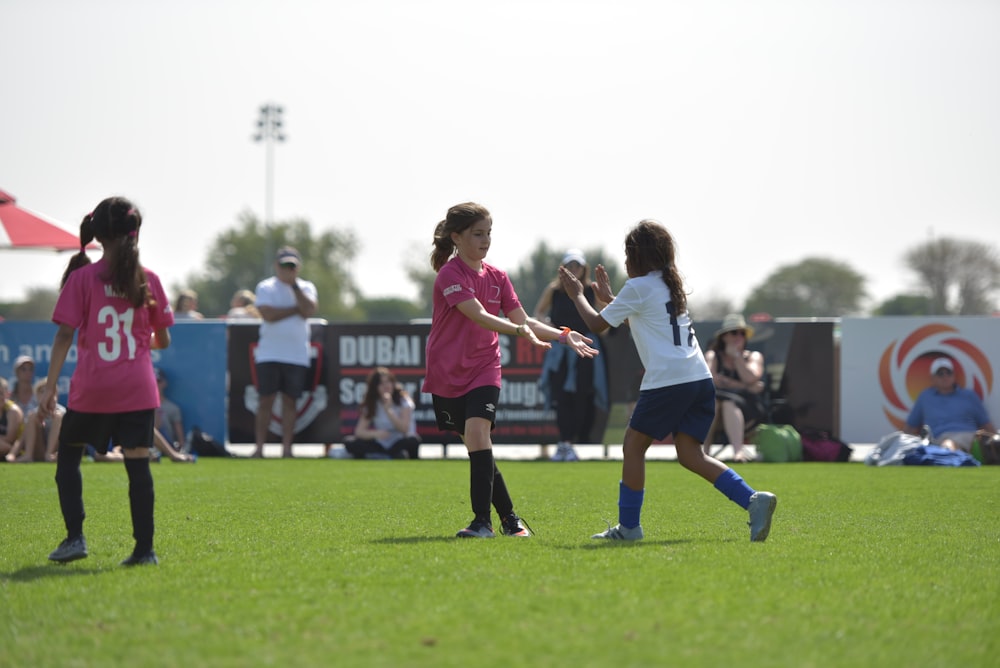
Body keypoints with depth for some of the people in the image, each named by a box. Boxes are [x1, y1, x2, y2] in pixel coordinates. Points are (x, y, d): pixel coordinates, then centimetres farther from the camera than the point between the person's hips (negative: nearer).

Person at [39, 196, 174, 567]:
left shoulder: (81, 278, -4)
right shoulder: (148, 280, 2)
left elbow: (65, 335, -8)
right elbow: (163, 340, 9)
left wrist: (50, 386, -6)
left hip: (91, 388, -1)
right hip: (138, 389, 1)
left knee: (68, 455, 16)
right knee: (138, 463, 2)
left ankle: (75, 537, 7)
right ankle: (145, 548, 0)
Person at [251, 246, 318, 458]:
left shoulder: (306, 288, 10)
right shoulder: (266, 287, 2)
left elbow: (308, 311, -9)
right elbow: (268, 314, -14)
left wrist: (294, 286, -8)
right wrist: (297, 309, -8)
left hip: (297, 356, 2)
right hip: (269, 354, -2)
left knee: (290, 401, 2)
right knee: (266, 400, -4)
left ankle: (286, 447, 4)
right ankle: (259, 447, -3)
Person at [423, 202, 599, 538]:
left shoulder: (497, 277, 7)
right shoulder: (450, 274, -12)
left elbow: (523, 321, 10)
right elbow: (478, 316, -26)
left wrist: (564, 336, -2)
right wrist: (520, 330, -39)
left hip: (484, 370, 2)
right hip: (447, 373, -2)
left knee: (477, 431, -20)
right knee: (476, 444, 3)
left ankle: (483, 521, -21)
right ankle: (509, 518, 15)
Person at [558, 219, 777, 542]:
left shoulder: (637, 288, -3)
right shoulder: (671, 285, 22)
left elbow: (596, 324, 4)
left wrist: (577, 295, 20)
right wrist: (609, 297, 40)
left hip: (666, 381, -8)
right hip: (700, 379, 8)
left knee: (633, 444, 7)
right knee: (690, 454, 5)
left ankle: (628, 525, 10)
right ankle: (753, 500, -12)